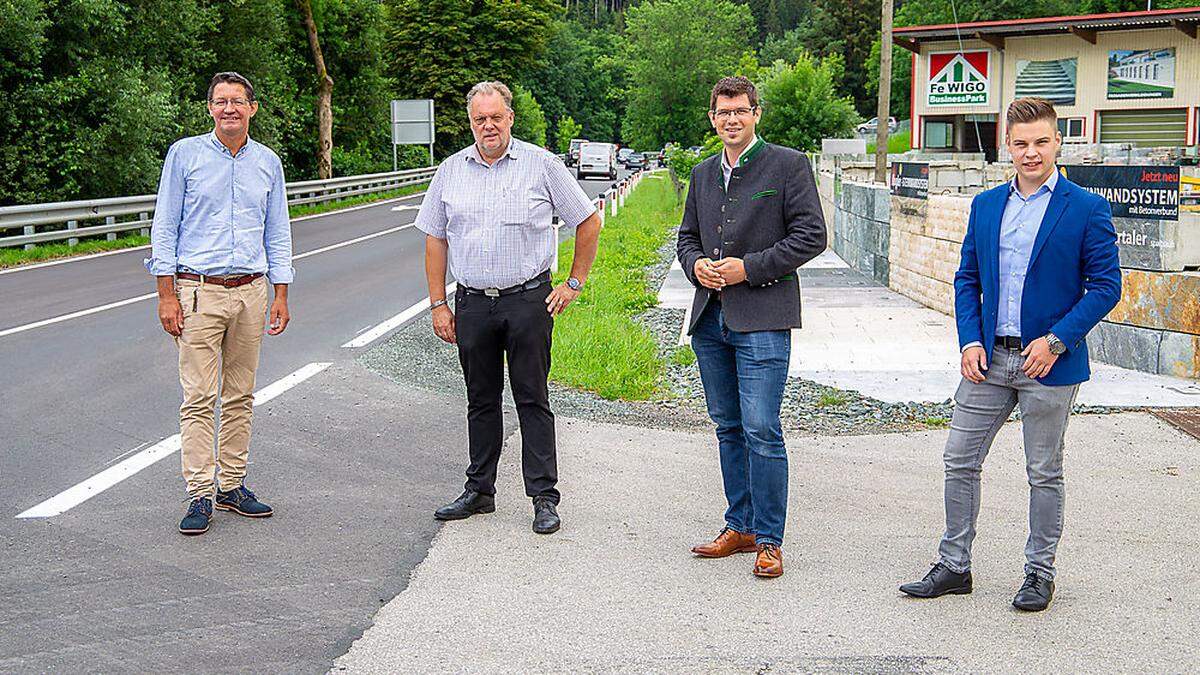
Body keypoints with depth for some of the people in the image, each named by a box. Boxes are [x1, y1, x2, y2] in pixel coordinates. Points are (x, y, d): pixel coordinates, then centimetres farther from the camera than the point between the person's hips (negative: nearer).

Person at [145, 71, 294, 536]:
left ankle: (232, 485, 16)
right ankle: (199, 496, -3)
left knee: (240, 397, 8)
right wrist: (167, 294, -6)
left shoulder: (268, 163, 10)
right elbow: (165, 227, 0)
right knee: (199, 397, -6)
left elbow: (277, 235, 14)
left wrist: (280, 296, 8)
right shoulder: (185, 154, 1)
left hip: (250, 292, 3)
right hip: (198, 291, -3)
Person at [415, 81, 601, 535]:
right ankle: (479, 492, 21)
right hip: (472, 304, 3)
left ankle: (544, 497, 5)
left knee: (533, 401, 0)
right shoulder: (451, 171, 8)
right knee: (481, 400, 11)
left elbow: (589, 222, 6)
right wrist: (438, 305, 6)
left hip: (528, 300, -3)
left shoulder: (541, 165, -1)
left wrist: (574, 283, 3)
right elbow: (435, 239, 11)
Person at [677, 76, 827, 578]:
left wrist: (749, 268, -13)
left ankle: (768, 540, -2)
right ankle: (740, 527, 22)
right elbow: (687, 236, 24)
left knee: (761, 430, -10)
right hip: (710, 317, 6)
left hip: (762, 319, -6)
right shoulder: (703, 174, 16)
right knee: (728, 428, 12)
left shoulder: (787, 165, -2)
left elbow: (811, 235, -7)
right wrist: (696, 265, 1)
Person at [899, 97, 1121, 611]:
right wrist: (970, 340, -2)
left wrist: (1056, 340, -16)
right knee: (959, 461, 6)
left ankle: (1040, 572, 22)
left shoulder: (1087, 210, -5)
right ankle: (954, 565, 19)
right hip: (989, 358, 4)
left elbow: (1105, 285, -6)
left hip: (1049, 362, -4)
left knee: (1044, 473, 7)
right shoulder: (985, 206, 9)